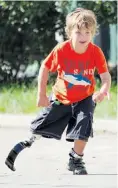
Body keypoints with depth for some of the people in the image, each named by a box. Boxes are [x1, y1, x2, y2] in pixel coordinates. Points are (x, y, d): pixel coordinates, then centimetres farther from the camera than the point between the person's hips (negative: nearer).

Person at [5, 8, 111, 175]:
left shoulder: (96, 52, -22)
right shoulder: (61, 50, -24)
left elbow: (105, 75, -20)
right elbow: (45, 68, -11)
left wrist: (104, 90, -43)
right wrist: (41, 95, -9)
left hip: (85, 98, 0)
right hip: (60, 98, 0)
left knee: (83, 128, -18)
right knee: (39, 127, 8)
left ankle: (76, 160, 3)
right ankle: (27, 142, 39)